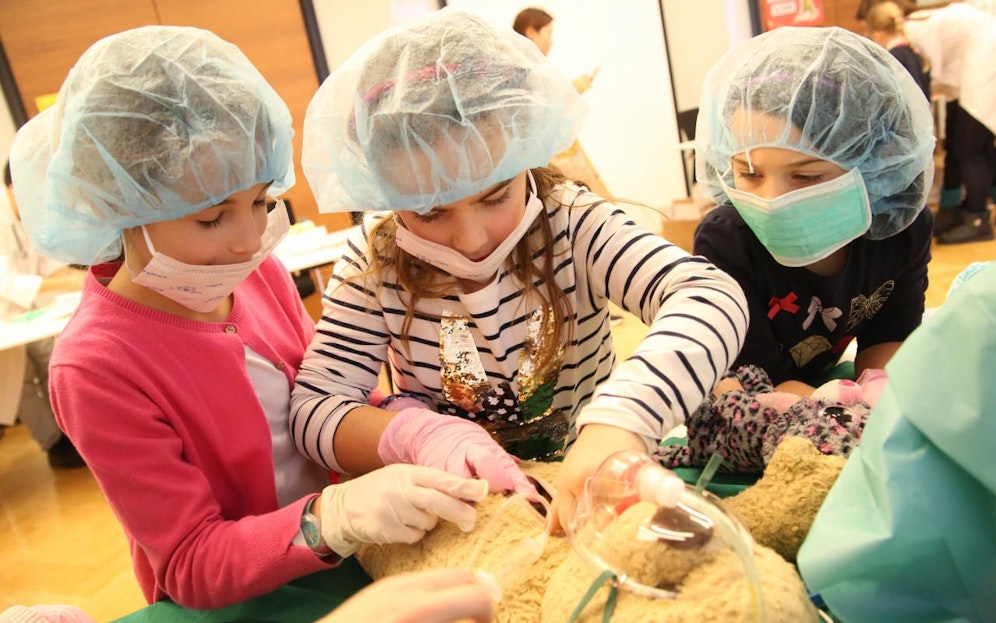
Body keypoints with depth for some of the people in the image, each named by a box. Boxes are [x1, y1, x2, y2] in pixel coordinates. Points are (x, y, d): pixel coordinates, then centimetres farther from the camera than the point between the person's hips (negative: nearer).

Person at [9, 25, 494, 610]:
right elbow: (190, 568, -19)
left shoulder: (260, 274, -6)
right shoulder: (94, 369, -21)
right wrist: (337, 516, -37)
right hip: (232, 604, -5)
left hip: (342, 561, 6)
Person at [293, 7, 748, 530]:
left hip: (585, 497, -1)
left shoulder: (571, 226, -15)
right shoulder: (374, 263, -9)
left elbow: (711, 298, -28)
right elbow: (310, 407, -11)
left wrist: (620, 423, -45)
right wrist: (417, 433, -31)